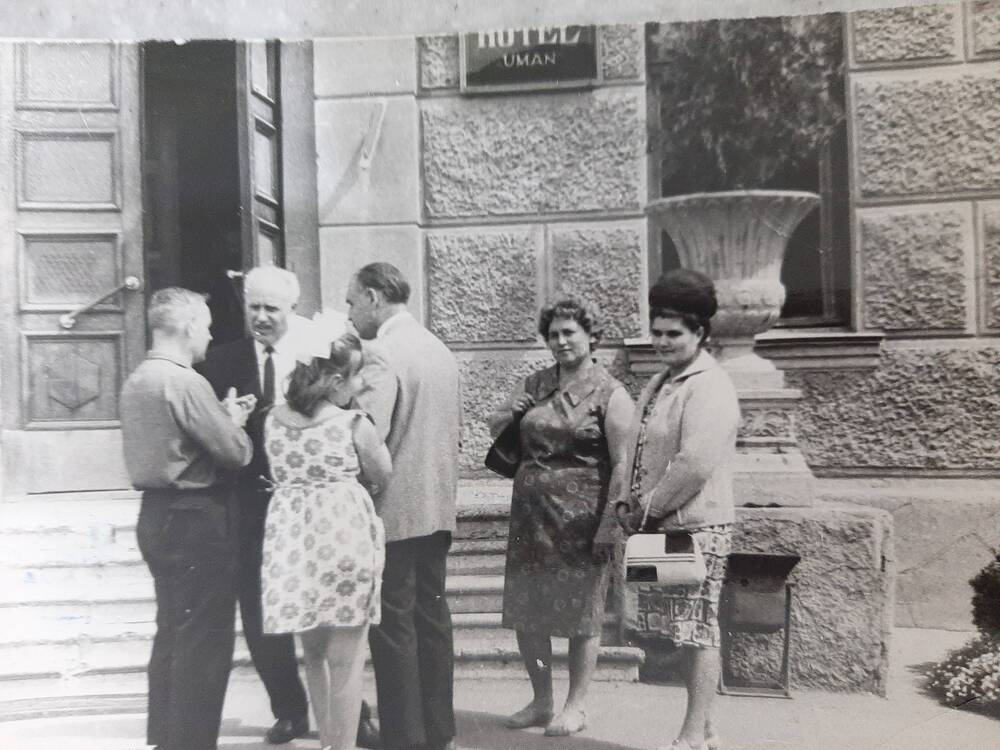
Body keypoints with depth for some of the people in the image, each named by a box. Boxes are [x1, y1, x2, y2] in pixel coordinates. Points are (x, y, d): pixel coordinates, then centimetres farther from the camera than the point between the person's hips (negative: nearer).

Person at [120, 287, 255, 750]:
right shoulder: (185, 382, -19)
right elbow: (237, 453, -18)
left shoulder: (136, 381, 10)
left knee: (173, 633, 19)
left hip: (159, 515, 10)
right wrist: (234, 421, 1)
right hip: (195, 520, -10)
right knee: (204, 641, -1)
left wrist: (222, 417, 11)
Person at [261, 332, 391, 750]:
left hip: (291, 539, 5)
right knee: (346, 658, 7)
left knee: (313, 653, 21)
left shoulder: (273, 419, 2)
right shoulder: (354, 423, -11)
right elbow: (382, 479, 1)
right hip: (343, 537, -5)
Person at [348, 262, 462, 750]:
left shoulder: (382, 354, -16)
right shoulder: (440, 350, 10)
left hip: (393, 509, -8)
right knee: (431, 615, 14)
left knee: (394, 625, 1)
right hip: (436, 506, 8)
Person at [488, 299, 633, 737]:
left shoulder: (610, 393, -5)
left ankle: (575, 707, 22)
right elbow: (495, 431, 21)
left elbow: (622, 464, -11)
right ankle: (541, 701, 28)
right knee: (526, 610, 10)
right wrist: (510, 414, -1)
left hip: (580, 518, -5)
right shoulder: (534, 385, 10)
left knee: (581, 612, 5)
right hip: (530, 513, 5)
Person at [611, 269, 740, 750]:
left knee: (697, 634, 2)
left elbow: (694, 467, -23)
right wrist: (627, 503, 3)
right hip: (658, 528, 9)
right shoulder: (659, 382, 14)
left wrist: (646, 511, -14)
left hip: (694, 528, -9)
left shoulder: (709, 388, -15)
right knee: (685, 633, 15)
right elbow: (636, 449, 17)